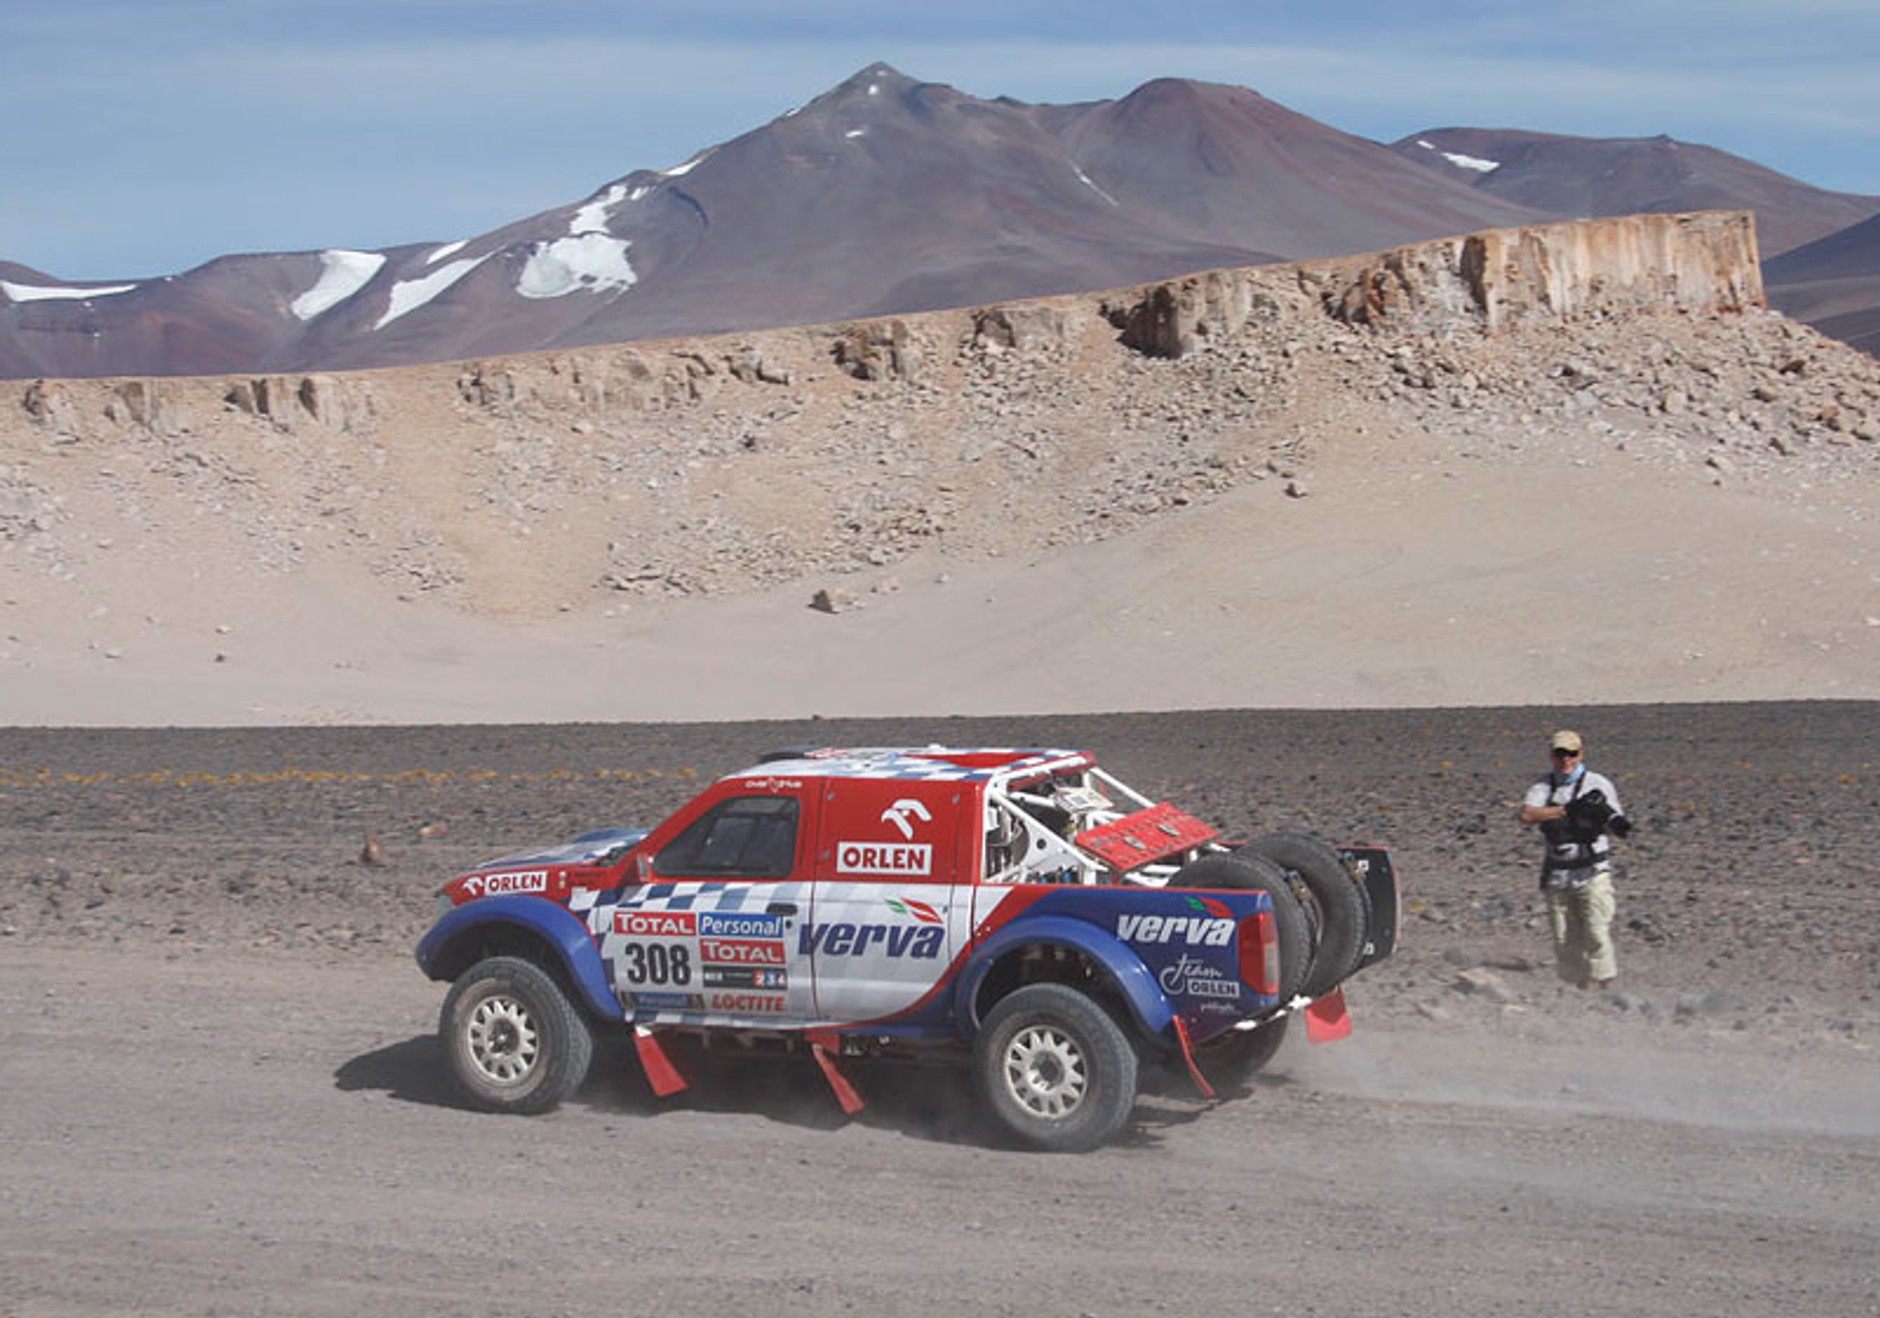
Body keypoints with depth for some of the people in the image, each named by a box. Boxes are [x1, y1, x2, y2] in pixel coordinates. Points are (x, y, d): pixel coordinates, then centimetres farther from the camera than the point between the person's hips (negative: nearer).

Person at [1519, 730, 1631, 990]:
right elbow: (1527, 814, -13)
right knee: (1566, 939, 5)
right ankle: (1583, 987, 16)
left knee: (1597, 933, -13)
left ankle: (1606, 986, -9)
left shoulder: (1598, 784, 0)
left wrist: (1617, 823, -30)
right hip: (1557, 875, 3)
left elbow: (1613, 825, -5)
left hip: (1593, 871, -3)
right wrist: (1569, 809, -21)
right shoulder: (1543, 787, 6)